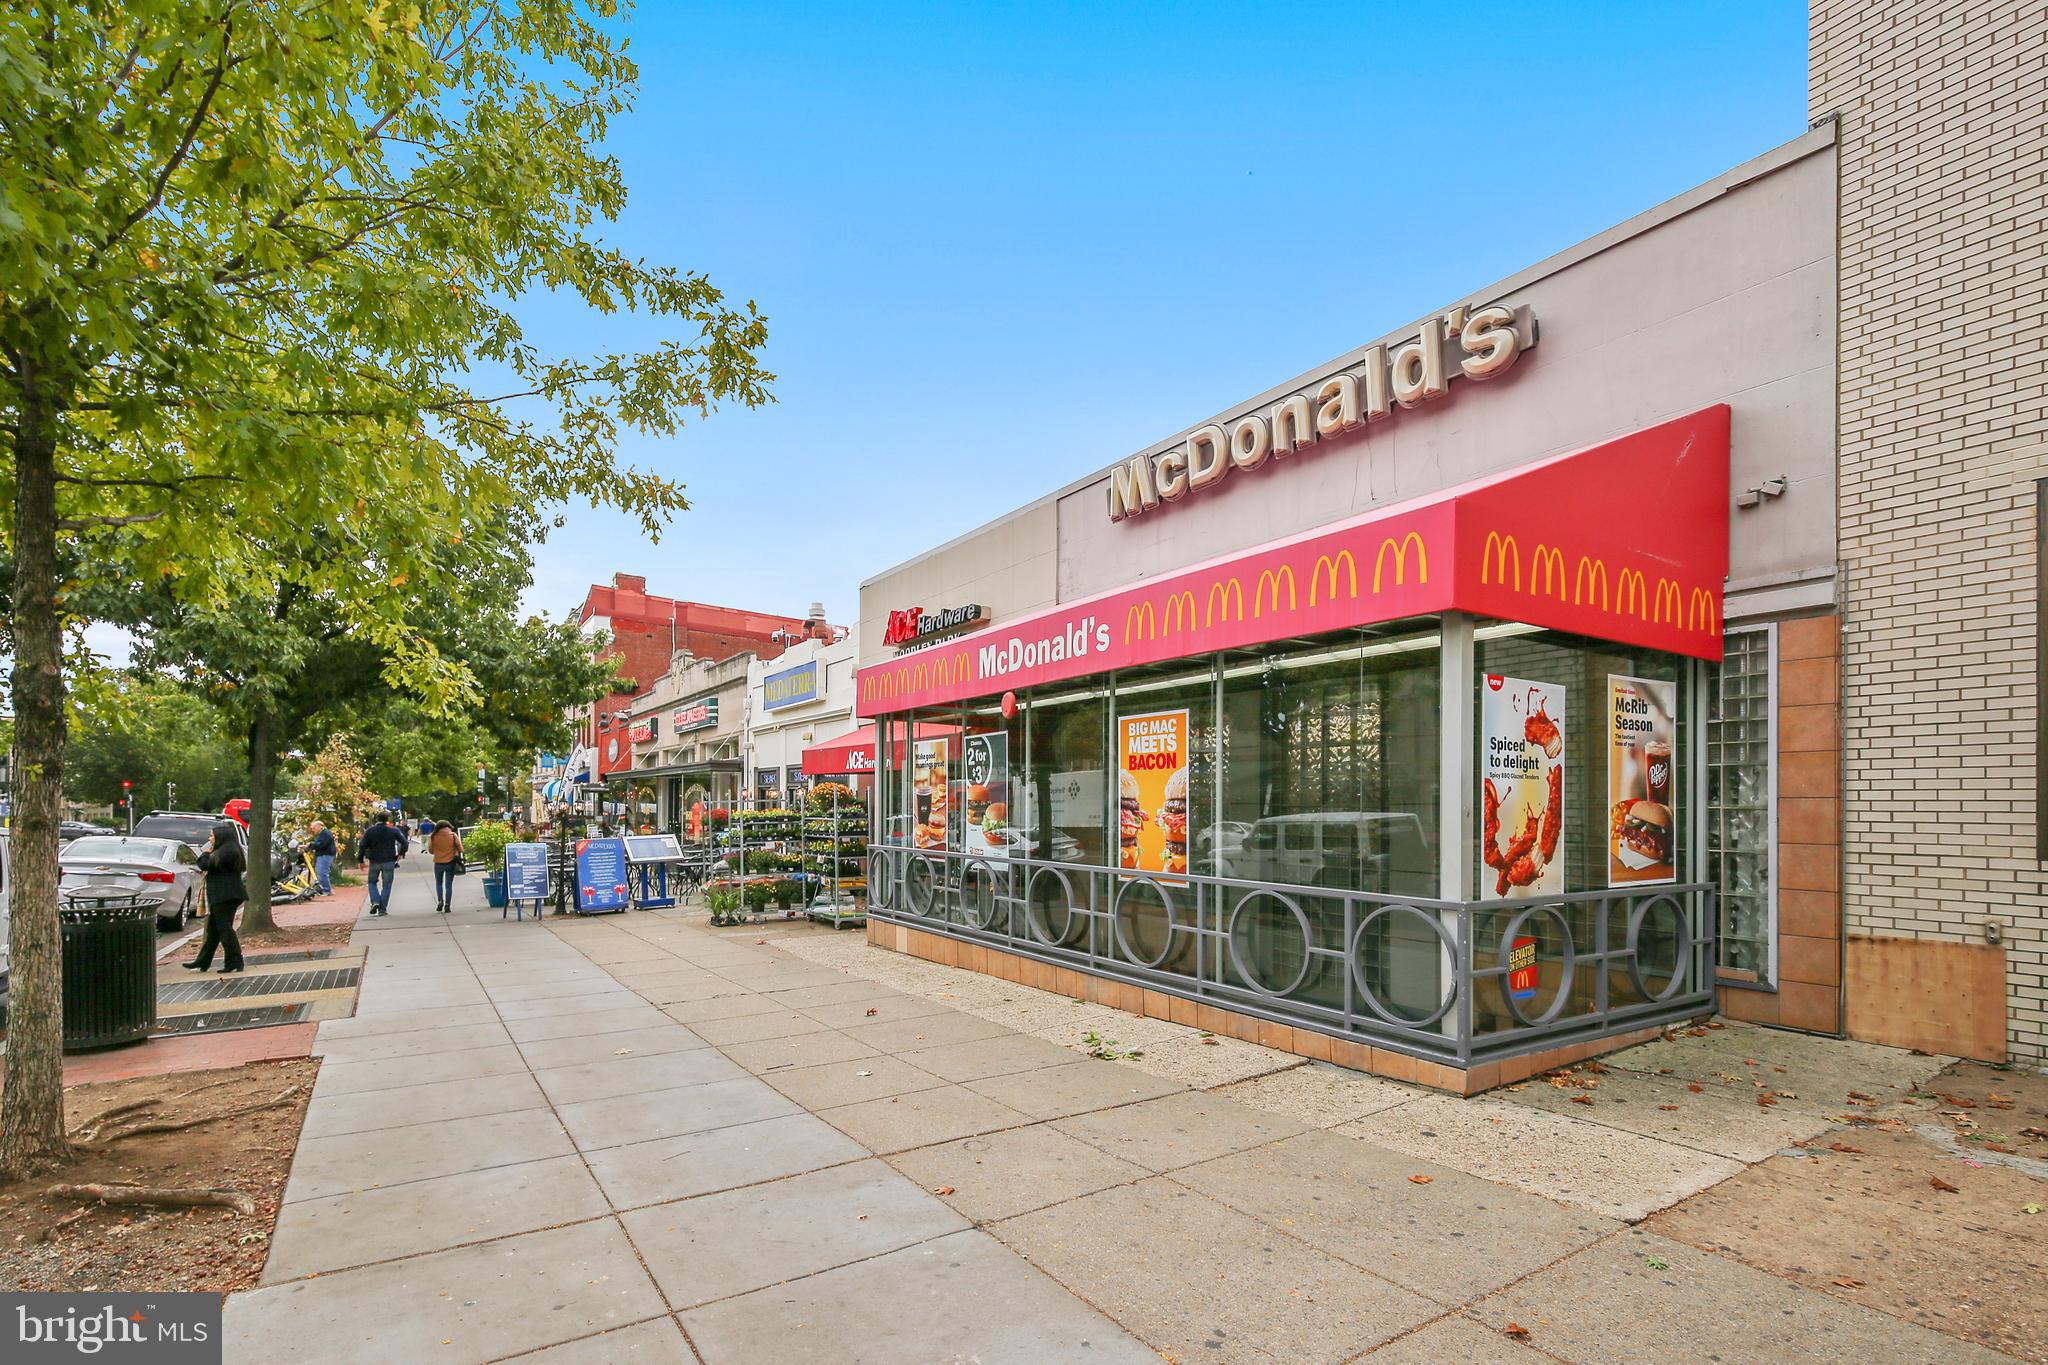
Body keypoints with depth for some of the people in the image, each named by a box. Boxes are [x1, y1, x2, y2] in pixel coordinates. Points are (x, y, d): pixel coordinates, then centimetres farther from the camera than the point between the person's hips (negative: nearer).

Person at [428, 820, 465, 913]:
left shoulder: (434, 836, -5)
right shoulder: (453, 835, -5)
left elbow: (430, 850, 2)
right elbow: (460, 848, -5)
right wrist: (458, 856, 14)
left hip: (438, 863, 0)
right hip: (451, 863, 0)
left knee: (439, 883, 19)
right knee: (449, 884, 5)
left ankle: (440, 901, 2)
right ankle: (447, 905, 1)